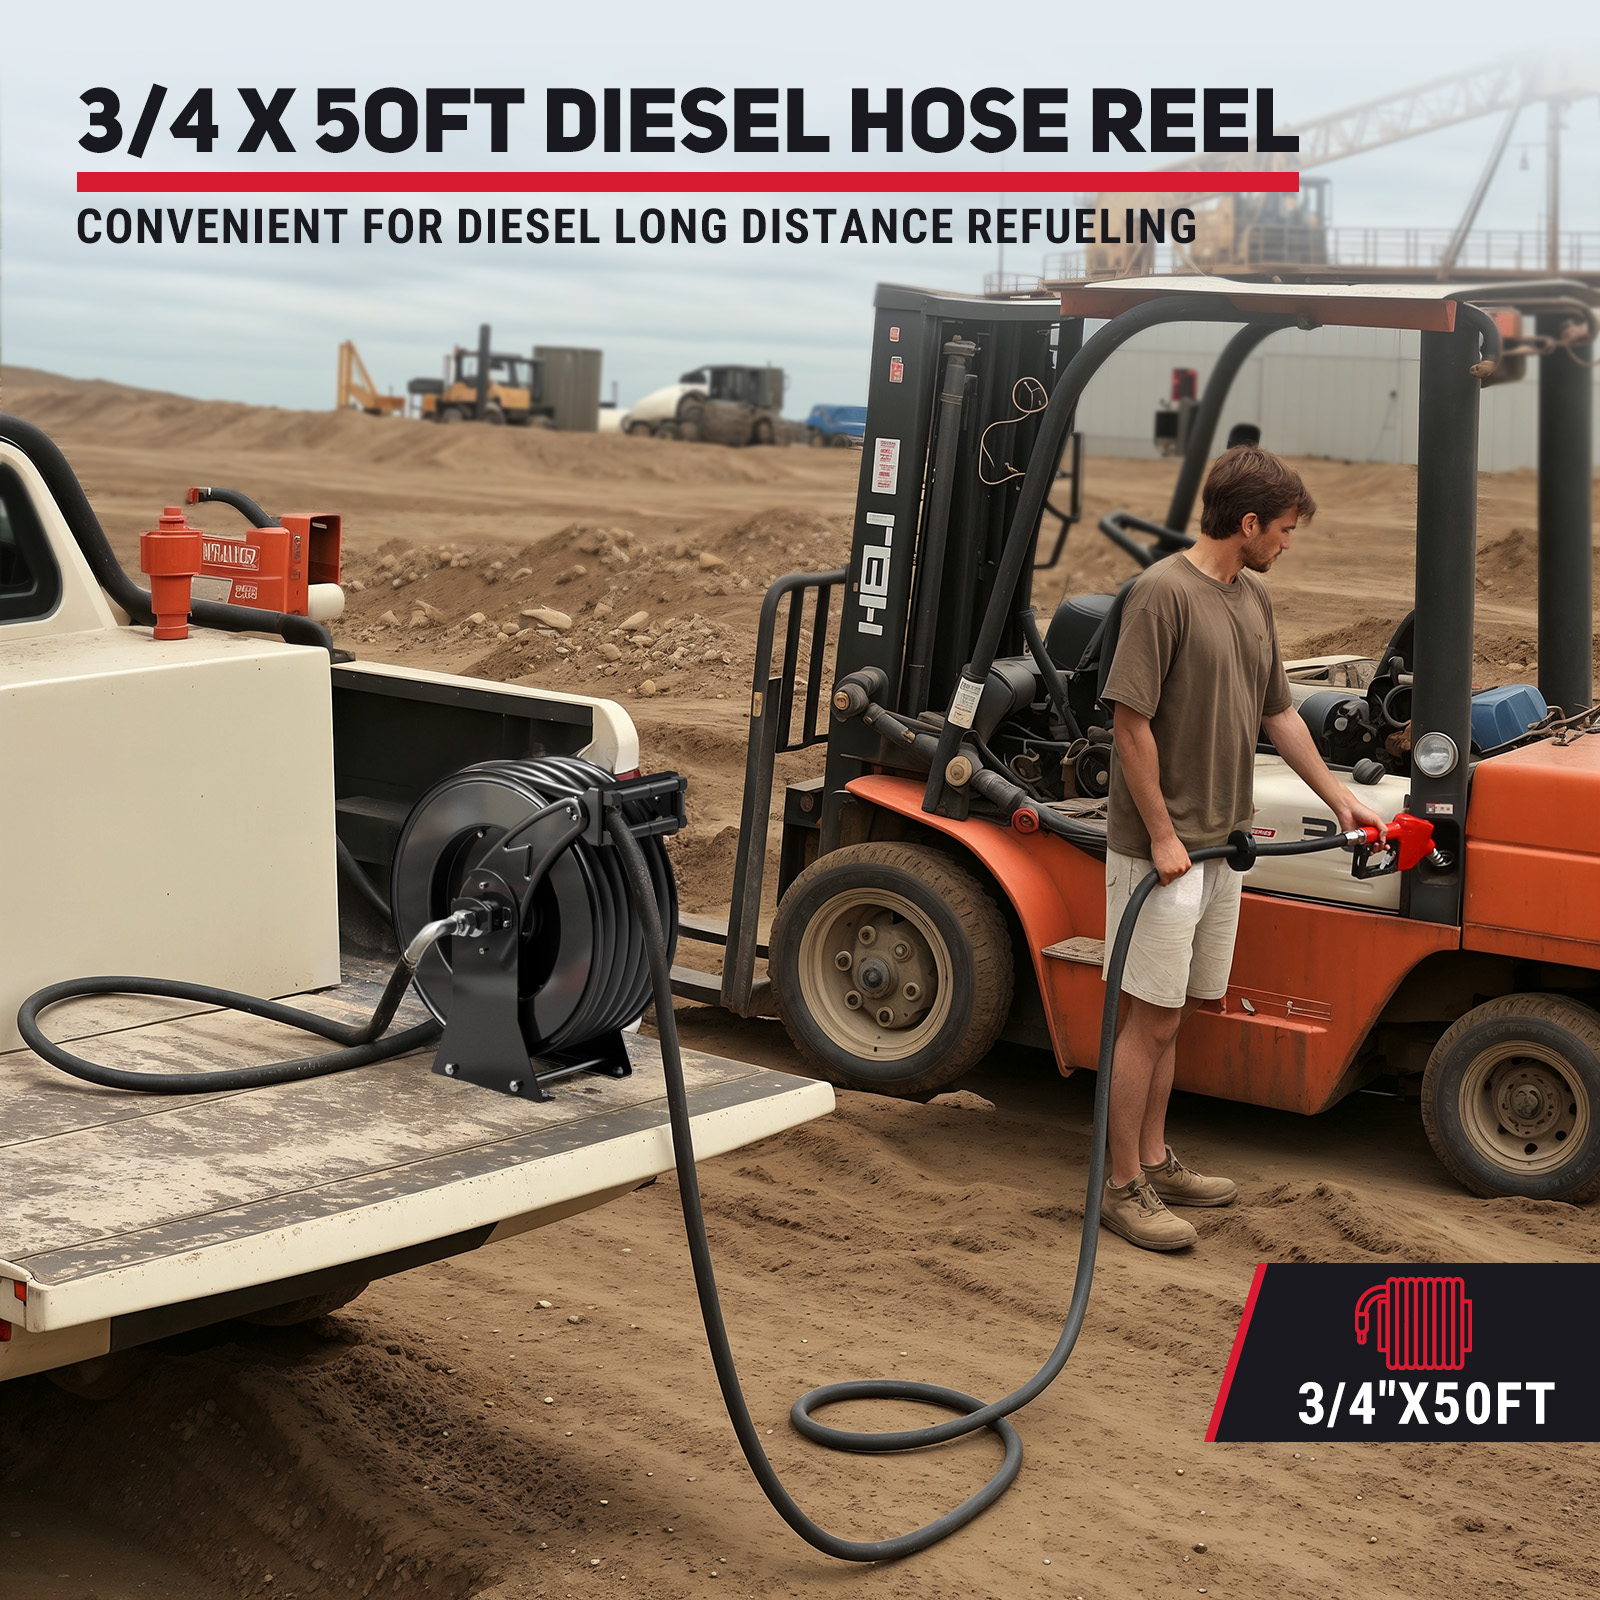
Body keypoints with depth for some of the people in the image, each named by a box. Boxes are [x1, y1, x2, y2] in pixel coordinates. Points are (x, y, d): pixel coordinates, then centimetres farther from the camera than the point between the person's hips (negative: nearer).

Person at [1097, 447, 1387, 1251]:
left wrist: (1338, 797, 20)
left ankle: (1154, 1162, 26)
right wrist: (1161, 836, -17)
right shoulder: (1163, 591, -15)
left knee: (1173, 1014, 15)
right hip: (1163, 847, -8)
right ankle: (1123, 1187, 6)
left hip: (1219, 845, 8)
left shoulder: (1253, 599, 11)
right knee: (1151, 1017, -3)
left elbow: (1278, 715, 20)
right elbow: (1131, 722, -17)